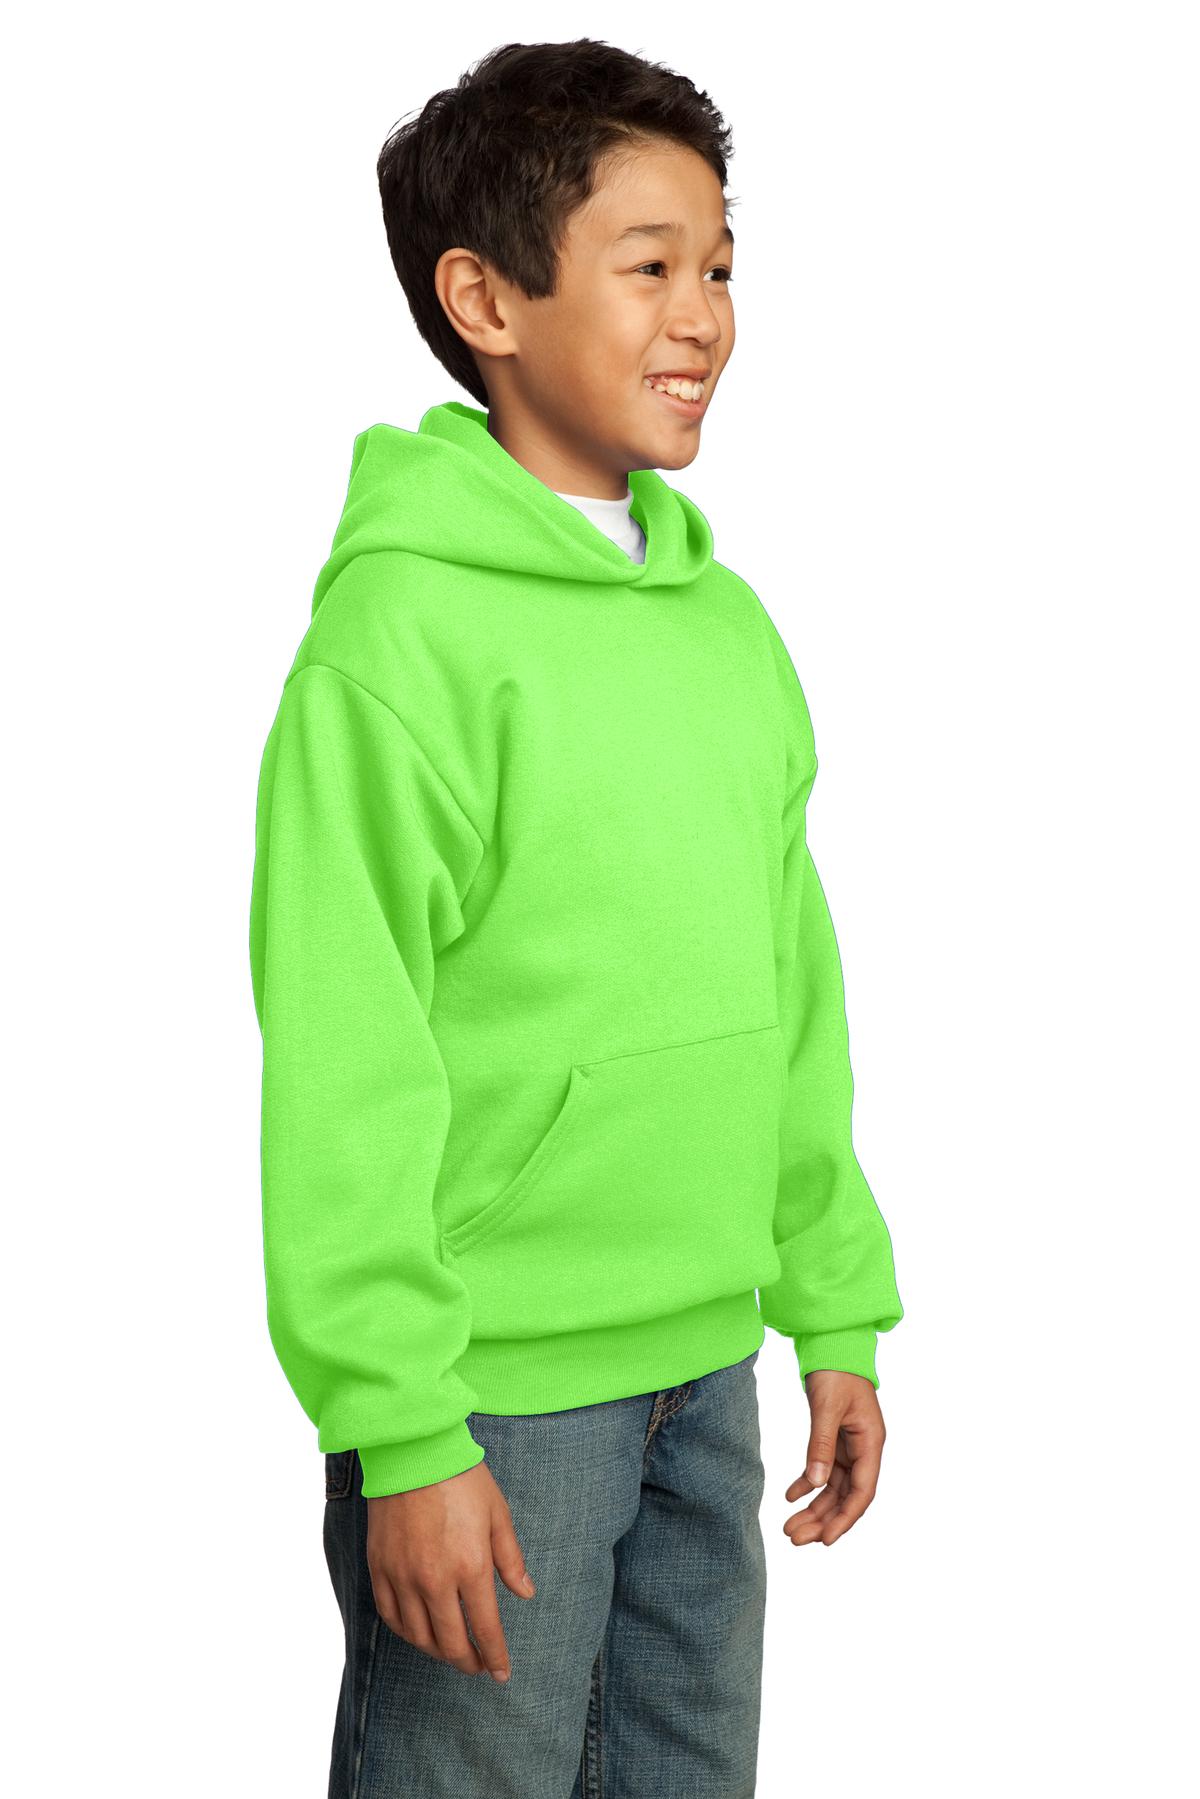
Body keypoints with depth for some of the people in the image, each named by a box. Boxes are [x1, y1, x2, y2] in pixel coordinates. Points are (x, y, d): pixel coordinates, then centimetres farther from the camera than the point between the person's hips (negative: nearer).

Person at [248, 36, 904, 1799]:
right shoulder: (402, 626, -15)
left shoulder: (727, 621, 8)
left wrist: (837, 1311, 14)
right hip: (495, 1390, -7)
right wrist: (402, 1433, -17)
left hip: (707, 1370, 7)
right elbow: (343, 1065, -16)